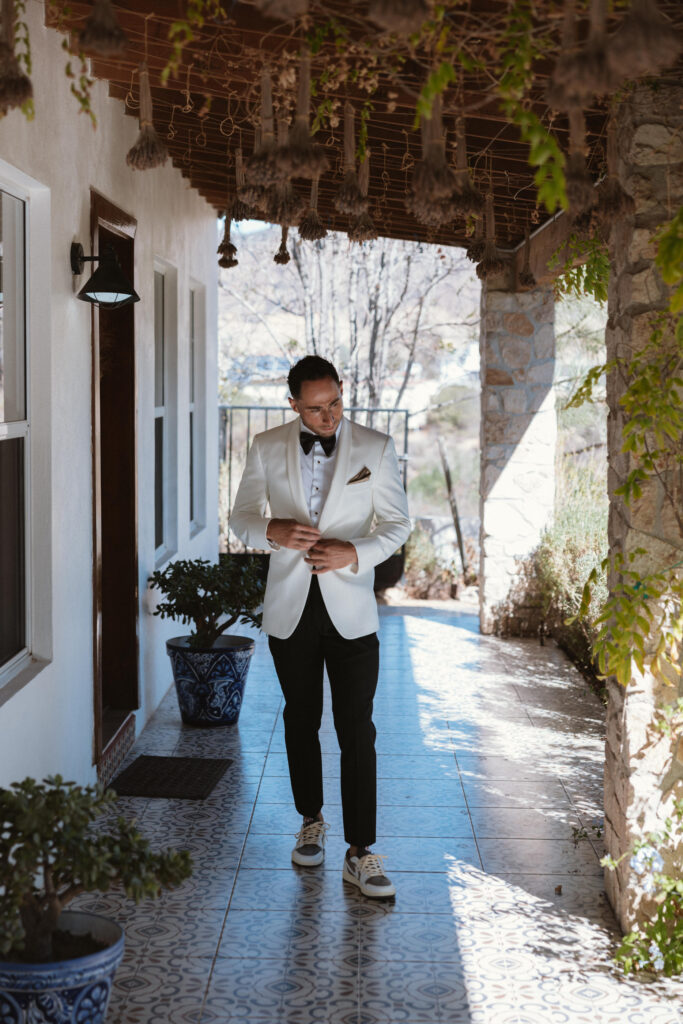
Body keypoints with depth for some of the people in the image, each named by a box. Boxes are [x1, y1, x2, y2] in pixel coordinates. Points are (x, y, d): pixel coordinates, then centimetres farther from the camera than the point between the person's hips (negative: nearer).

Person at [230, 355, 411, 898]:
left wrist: (353, 553, -19)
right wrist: (272, 531, -15)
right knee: (301, 721, 15)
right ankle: (312, 822, 34)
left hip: (350, 608, -2)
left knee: (357, 730, -5)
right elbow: (242, 516, 8)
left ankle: (361, 853, 0)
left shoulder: (376, 448, -3)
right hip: (291, 607, 2)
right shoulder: (267, 448, 1)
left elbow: (397, 523, 0)